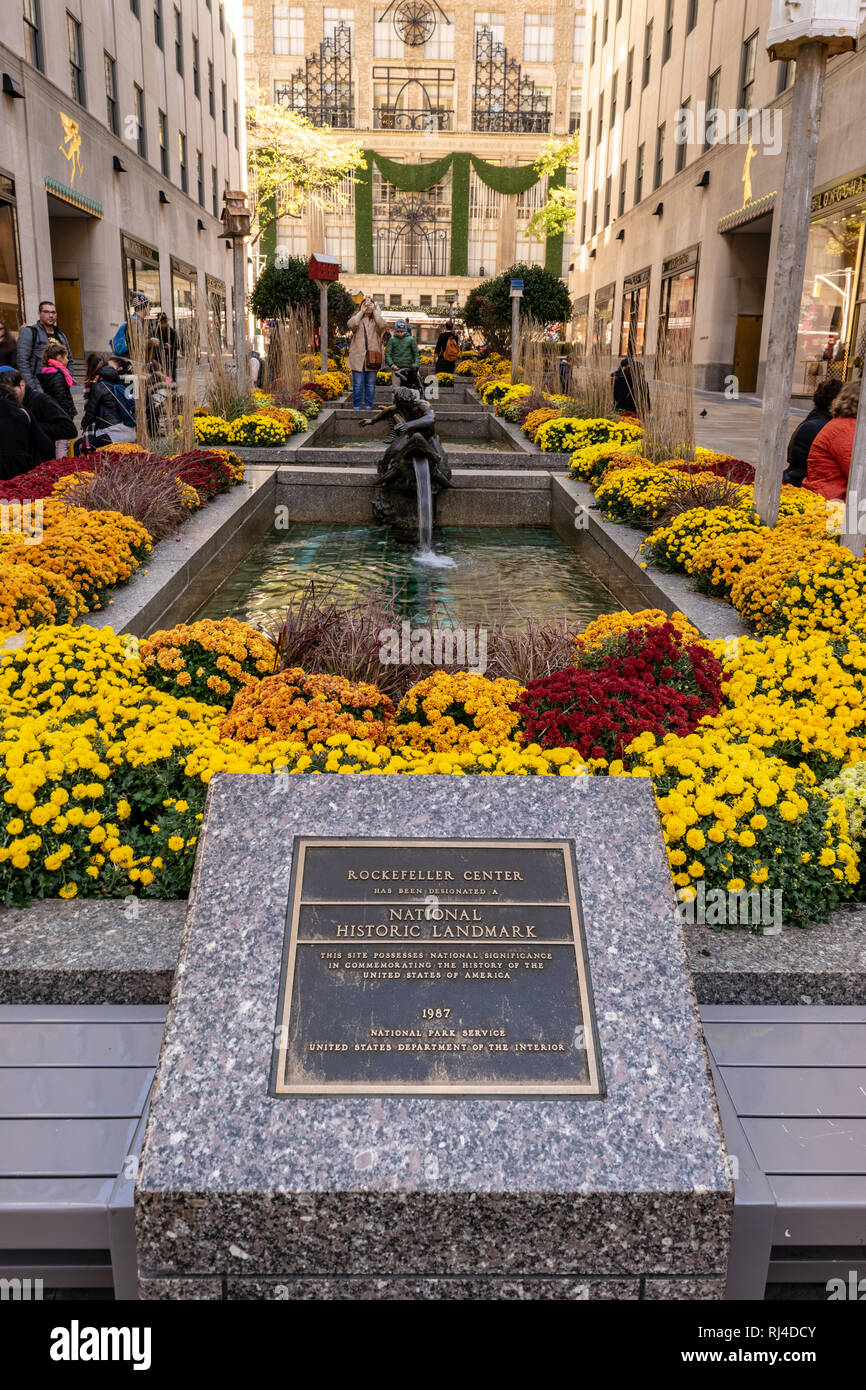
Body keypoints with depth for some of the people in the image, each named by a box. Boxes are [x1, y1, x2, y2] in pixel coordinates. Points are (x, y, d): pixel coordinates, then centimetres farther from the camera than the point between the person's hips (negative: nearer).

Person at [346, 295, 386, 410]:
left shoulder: (375, 320, 12)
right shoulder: (357, 318, 11)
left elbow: (382, 325, -12)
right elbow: (351, 324, -13)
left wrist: (375, 310, -9)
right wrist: (361, 312, -11)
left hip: (372, 356, 1)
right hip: (358, 357, -1)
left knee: (370, 384, 4)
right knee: (357, 384, -1)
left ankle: (368, 405, 12)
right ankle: (356, 406, 7)